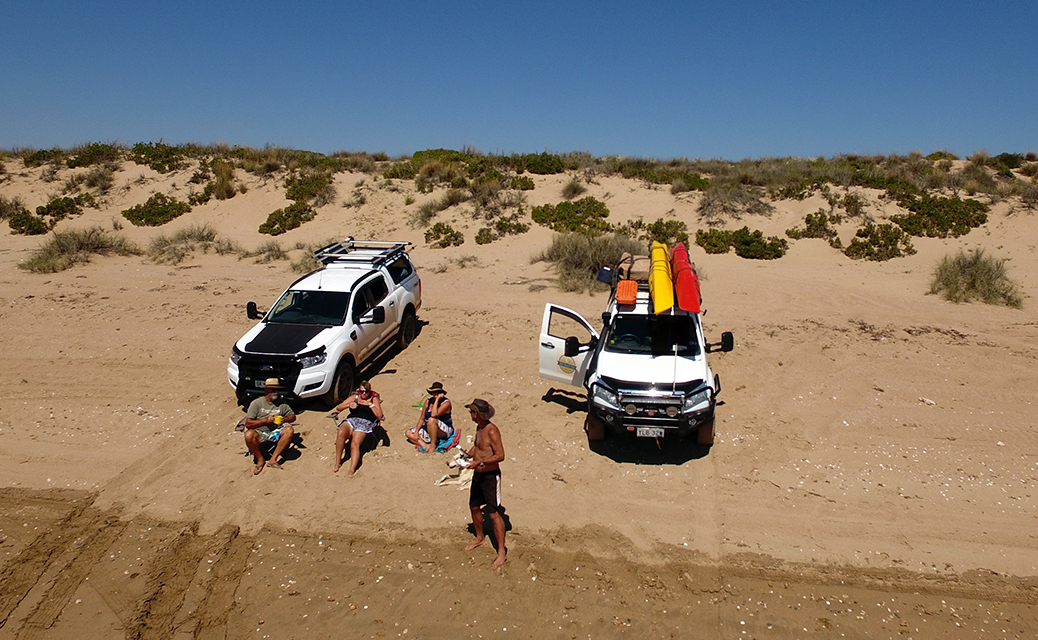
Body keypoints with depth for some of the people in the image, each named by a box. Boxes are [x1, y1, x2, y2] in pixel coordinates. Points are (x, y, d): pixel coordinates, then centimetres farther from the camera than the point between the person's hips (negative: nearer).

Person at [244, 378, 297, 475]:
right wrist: (265, 420, -18)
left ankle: (273, 459, -23)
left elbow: (293, 416, 16)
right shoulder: (256, 403, -2)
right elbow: (248, 424, -8)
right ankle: (260, 460, -11)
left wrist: (285, 419, -7)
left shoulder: (281, 403, 8)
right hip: (259, 433, -3)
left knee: (289, 430, -25)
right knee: (249, 435, -36)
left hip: (274, 432, 3)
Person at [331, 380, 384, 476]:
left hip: (365, 422, -2)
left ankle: (352, 469, -42)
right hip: (351, 420, 2)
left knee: (355, 444, -30)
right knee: (341, 433, -33)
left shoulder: (374, 399, 17)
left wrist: (370, 404, -4)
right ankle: (337, 463, -24)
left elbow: (379, 415, 5)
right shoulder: (355, 397, 24)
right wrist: (349, 405, 1)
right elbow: (338, 407, 20)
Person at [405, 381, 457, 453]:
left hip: (444, 432, -7)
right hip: (429, 431, 7)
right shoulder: (427, 402, 3)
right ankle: (425, 446, -24)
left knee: (431, 420, -36)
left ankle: (433, 445, -24)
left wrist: (437, 399, -25)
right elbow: (422, 419, 6)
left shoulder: (446, 403, -16)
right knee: (408, 433, -4)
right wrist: (416, 432, -5)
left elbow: (434, 415, -30)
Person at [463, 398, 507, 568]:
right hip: (477, 475, 9)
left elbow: (500, 455, -24)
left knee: (494, 514, -5)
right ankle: (479, 538, 42)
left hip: (490, 476, -9)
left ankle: (501, 551, 5)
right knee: (474, 507, 21)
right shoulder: (479, 427, 5)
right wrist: (467, 456, 4)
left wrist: (479, 462, -27)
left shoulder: (492, 430, -23)